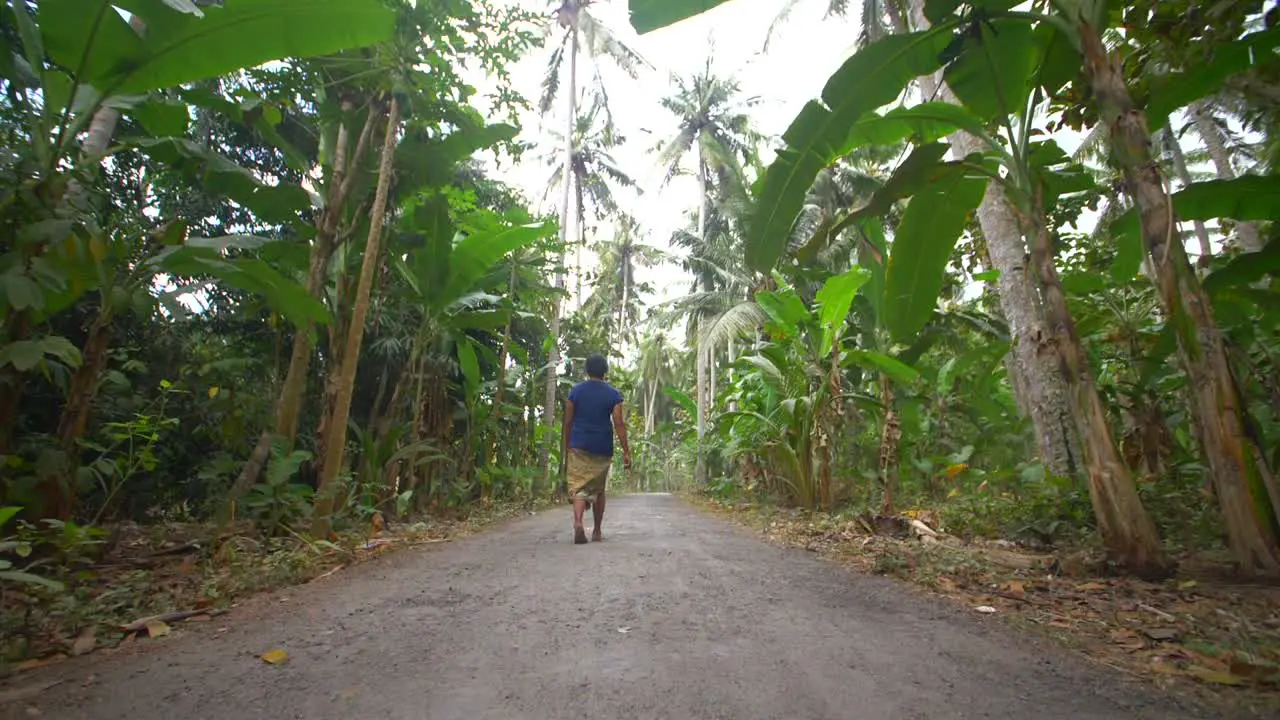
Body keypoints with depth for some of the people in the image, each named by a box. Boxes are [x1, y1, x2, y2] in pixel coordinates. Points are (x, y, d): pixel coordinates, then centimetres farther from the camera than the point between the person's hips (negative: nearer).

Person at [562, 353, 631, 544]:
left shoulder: (576, 391, 2)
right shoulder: (613, 394, -1)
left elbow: (568, 422, 4)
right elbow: (619, 424, -7)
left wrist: (566, 446, 14)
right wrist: (626, 451, -4)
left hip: (579, 446, 0)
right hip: (603, 449, 1)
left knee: (579, 487, -1)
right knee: (599, 489, 14)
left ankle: (578, 523, -26)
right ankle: (597, 531, 22)